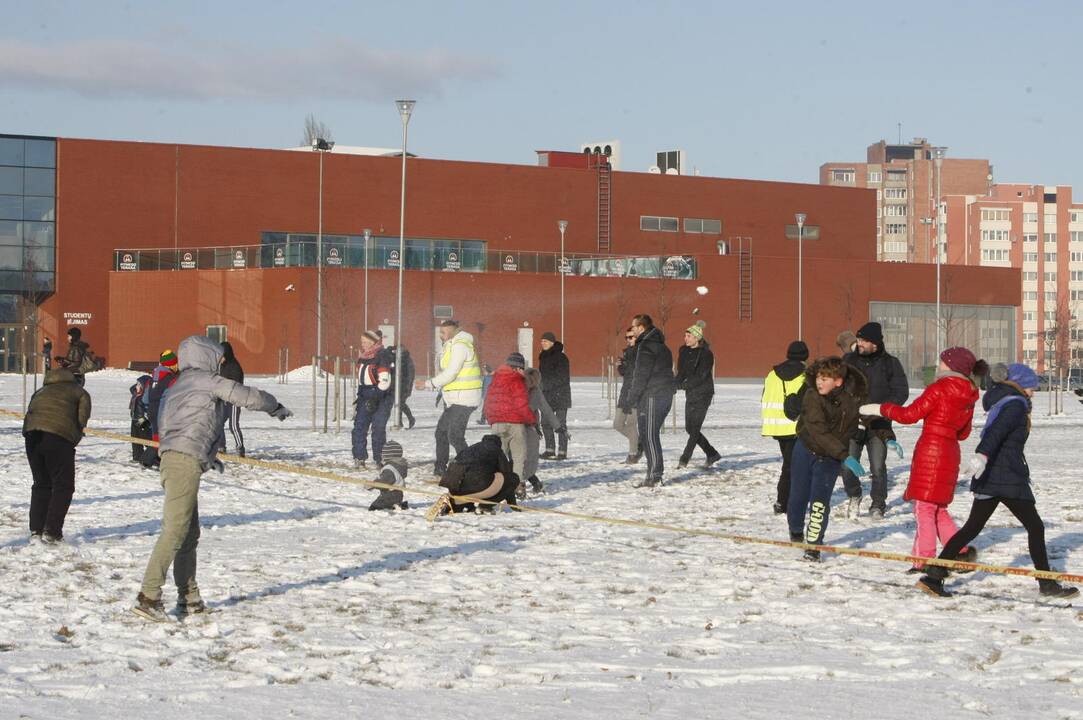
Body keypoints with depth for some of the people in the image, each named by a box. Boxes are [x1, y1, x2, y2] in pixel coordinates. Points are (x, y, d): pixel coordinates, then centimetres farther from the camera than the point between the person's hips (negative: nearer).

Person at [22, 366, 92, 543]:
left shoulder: (41, 392, 32)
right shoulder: (79, 392, 18)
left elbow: (29, 412, 19)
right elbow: (83, 416, 5)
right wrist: (76, 434, 16)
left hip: (32, 435, 5)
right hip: (59, 436, -5)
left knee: (41, 484, 19)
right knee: (63, 486, 6)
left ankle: (36, 530, 16)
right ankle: (51, 532, -2)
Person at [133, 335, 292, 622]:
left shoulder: (177, 386, 25)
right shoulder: (206, 380, 0)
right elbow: (246, 396, -1)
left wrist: (206, 457, 28)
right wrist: (276, 407, 18)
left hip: (171, 458, 9)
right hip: (186, 461, -9)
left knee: (190, 533, 14)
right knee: (175, 530, -12)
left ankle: (189, 599, 17)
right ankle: (148, 596, -18)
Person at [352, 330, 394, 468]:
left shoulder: (383, 356, -13)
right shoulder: (363, 357, 13)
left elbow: (385, 382, -18)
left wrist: (375, 398, -23)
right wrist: (360, 395, 20)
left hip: (382, 397, -8)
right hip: (366, 397, 8)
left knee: (378, 429, -10)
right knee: (359, 426, -2)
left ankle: (380, 460, -2)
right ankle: (359, 458, 0)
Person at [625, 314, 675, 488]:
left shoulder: (646, 346, -12)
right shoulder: (661, 346, 18)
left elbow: (641, 375, -16)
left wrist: (632, 398, -12)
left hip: (651, 396, -9)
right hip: (665, 394, 9)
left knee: (649, 436, -7)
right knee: (651, 436, 13)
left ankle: (654, 476, -9)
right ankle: (655, 475, 13)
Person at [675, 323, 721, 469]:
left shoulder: (706, 354, -13)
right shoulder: (684, 351, 6)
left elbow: (700, 377, -19)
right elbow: (681, 372, 8)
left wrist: (683, 385, -24)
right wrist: (676, 384, -12)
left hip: (703, 394, -7)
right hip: (691, 394, 7)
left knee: (695, 428, -10)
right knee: (690, 428, 8)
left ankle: (684, 459, -12)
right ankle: (712, 454, 21)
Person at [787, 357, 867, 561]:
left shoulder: (854, 397, -17)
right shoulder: (812, 397, -24)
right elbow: (819, 432, -31)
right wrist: (846, 456, -37)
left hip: (830, 458, 0)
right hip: (806, 450, 0)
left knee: (820, 502, -11)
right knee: (798, 497, 10)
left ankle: (814, 546, 1)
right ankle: (796, 531, 40)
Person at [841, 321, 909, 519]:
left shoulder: (890, 363, 1)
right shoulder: (848, 360, 6)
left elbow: (901, 392, 0)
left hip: (878, 426, -1)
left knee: (878, 468, -3)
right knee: (847, 466, -4)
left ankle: (878, 505, 15)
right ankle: (854, 497, 23)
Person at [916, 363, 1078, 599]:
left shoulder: (998, 401, 17)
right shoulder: (1015, 405, -12)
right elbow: (996, 432, -29)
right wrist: (982, 455, -43)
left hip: (989, 479, 9)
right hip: (1009, 479, -9)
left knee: (972, 528, 8)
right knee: (1035, 527, 1)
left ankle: (934, 575, 0)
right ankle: (1047, 584, 5)